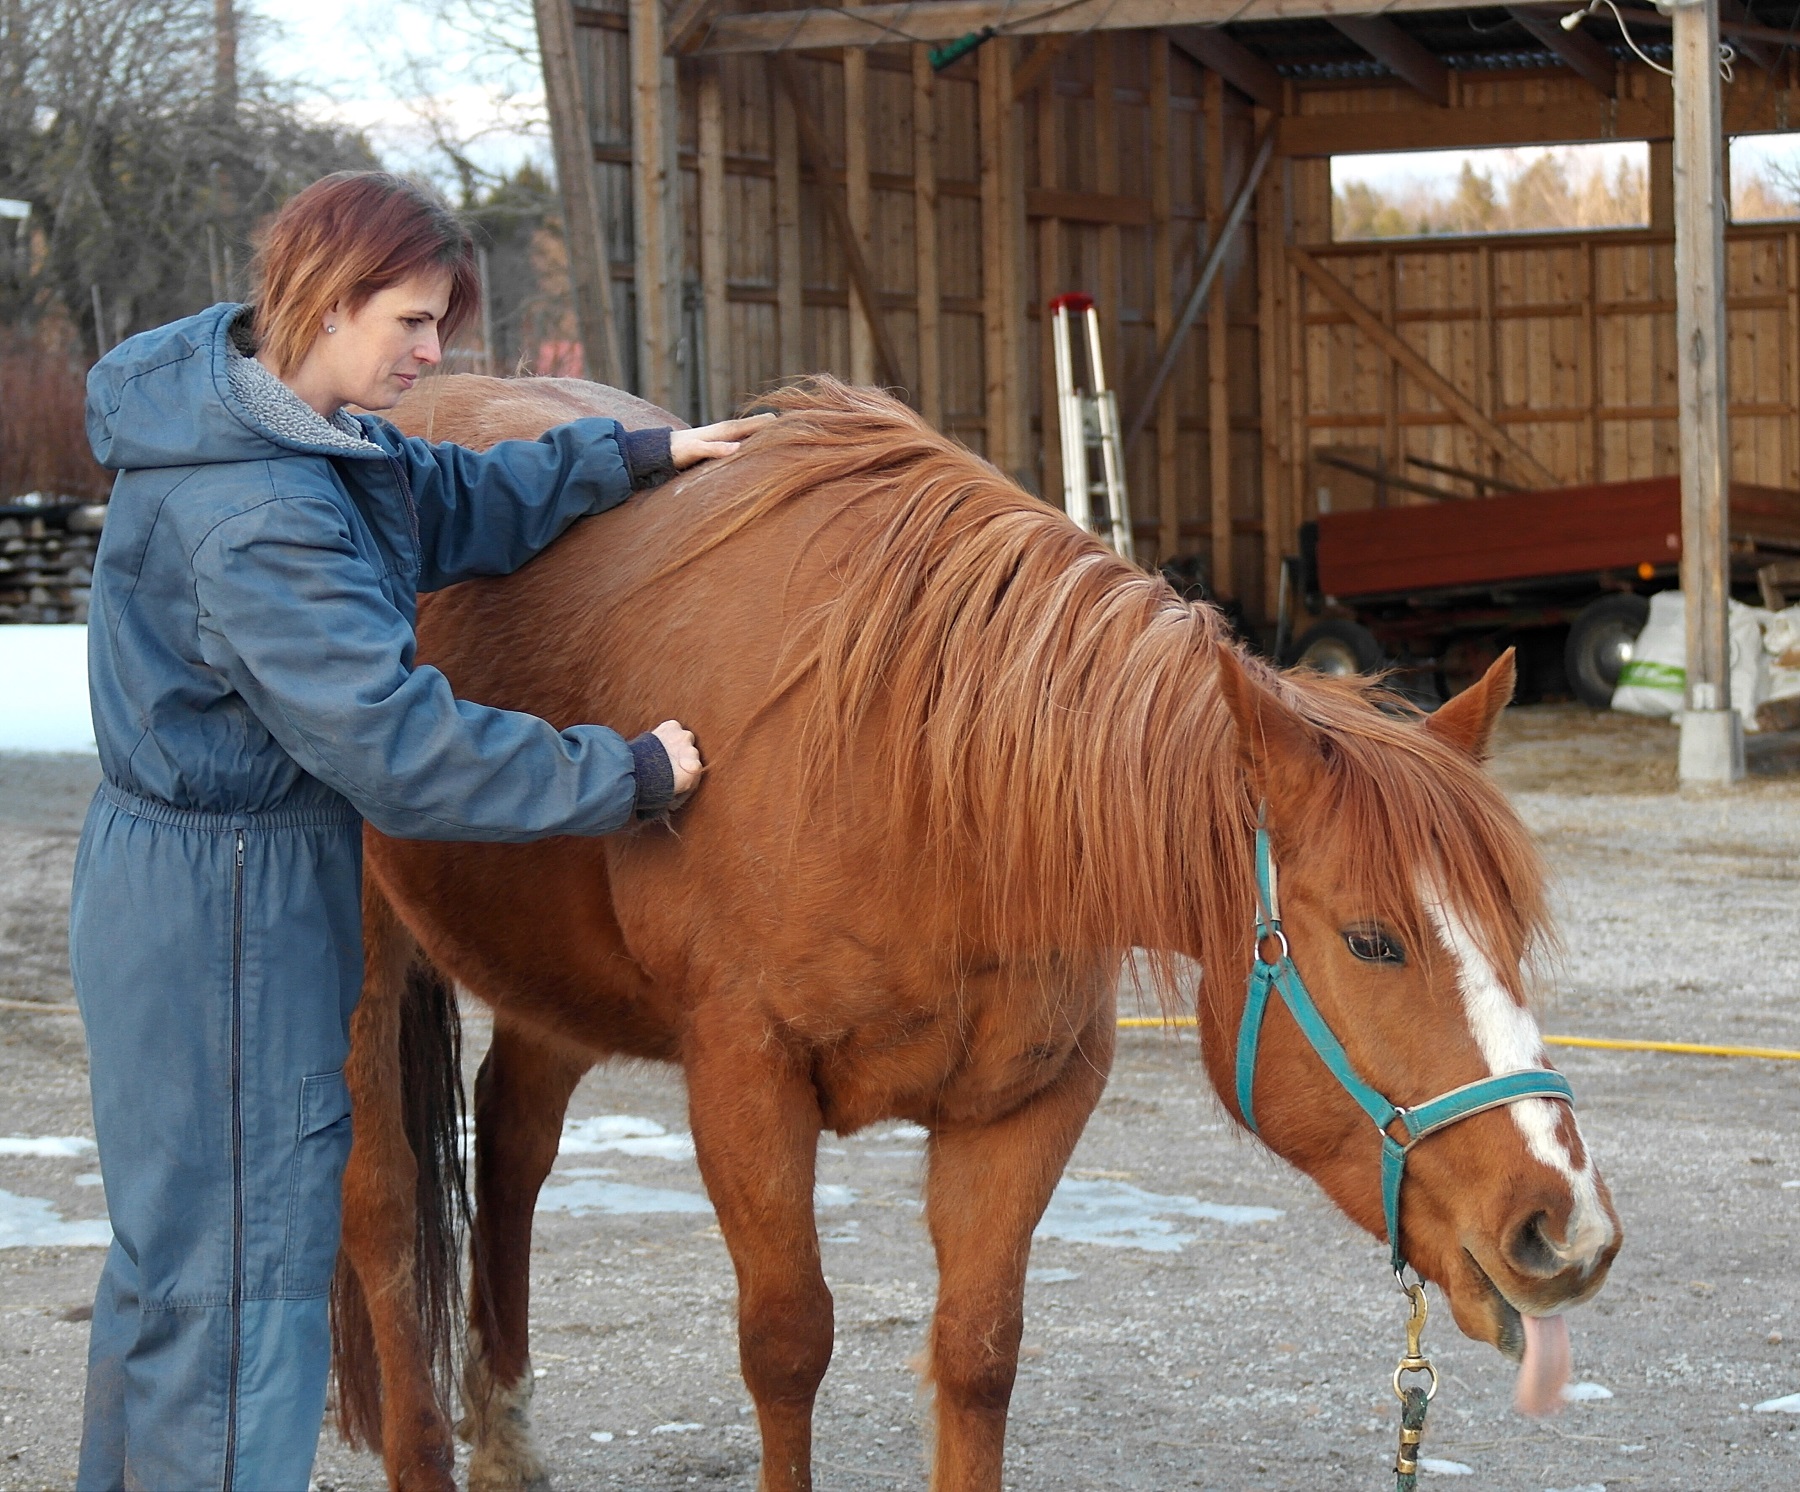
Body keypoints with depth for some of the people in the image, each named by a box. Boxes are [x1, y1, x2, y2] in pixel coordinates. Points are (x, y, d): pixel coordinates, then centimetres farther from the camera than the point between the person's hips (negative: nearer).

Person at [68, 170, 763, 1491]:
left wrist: (634, 459, 13)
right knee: (240, 1268, -2)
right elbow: (397, 749, -28)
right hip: (227, 919, -10)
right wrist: (629, 776, -20)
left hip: (192, 896, 10)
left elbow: (450, 510, 21)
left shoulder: (286, 426, 4)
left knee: (176, 1245, 22)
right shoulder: (256, 519, -28)